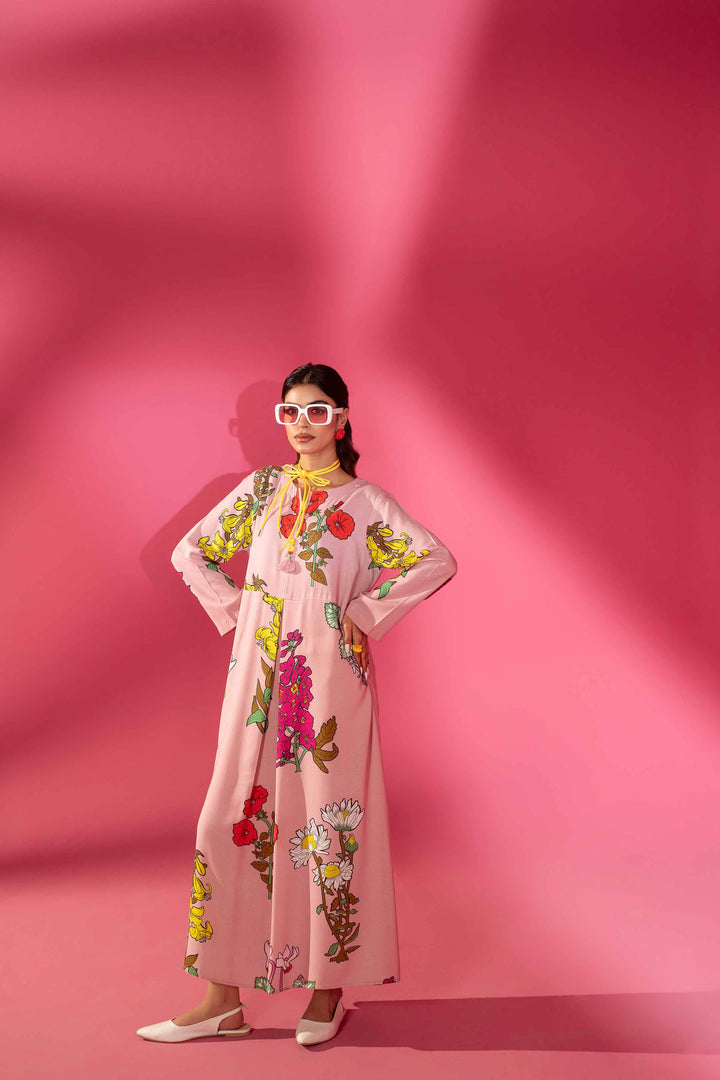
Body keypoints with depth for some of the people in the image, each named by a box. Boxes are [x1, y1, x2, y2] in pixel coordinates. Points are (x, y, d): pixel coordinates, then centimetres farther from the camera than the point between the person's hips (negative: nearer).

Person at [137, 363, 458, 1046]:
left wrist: (366, 614, -9)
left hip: (330, 673, -3)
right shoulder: (262, 488, 11)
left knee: (327, 814, 1)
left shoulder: (364, 500, 2)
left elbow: (438, 561, -8)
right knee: (238, 811, 2)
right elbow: (190, 552, 16)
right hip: (259, 672, 3)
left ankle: (328, 987, 16)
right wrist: (232, 608, 3)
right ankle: (223, 998, 12)